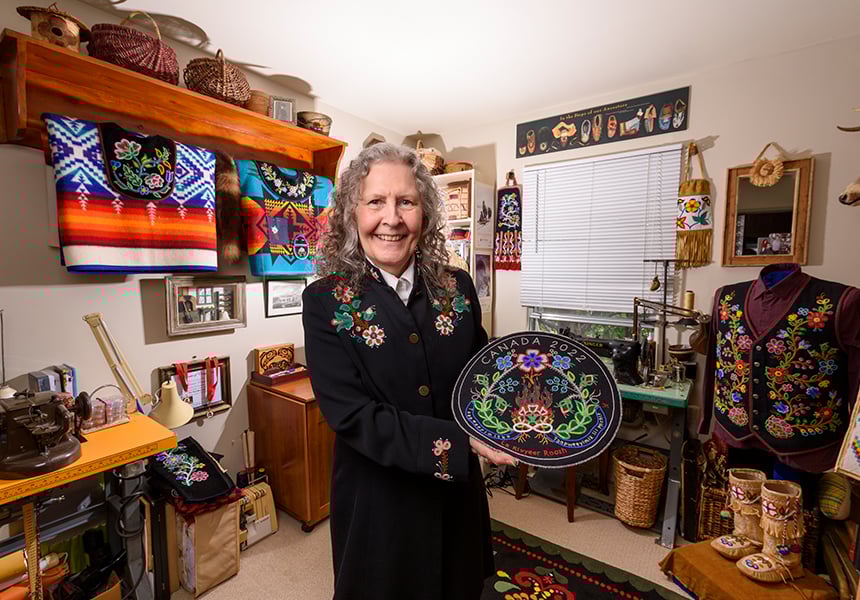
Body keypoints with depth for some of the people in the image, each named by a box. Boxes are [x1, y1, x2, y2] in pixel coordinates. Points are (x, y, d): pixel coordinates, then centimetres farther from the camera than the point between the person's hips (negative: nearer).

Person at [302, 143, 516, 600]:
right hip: (378, 503, -2)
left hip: (458, 495, 3)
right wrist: (460, 441, -27)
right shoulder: (326, 301, -14)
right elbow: (351, 414, -20)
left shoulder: (457, 287, -6)